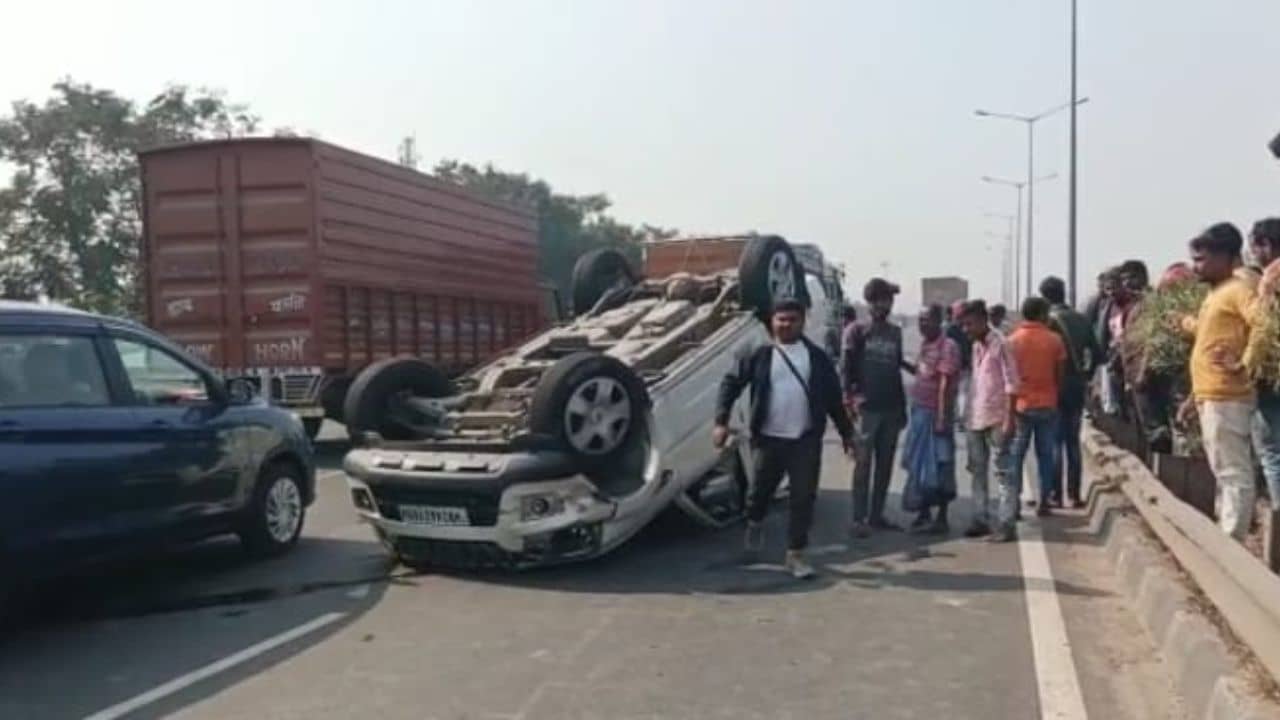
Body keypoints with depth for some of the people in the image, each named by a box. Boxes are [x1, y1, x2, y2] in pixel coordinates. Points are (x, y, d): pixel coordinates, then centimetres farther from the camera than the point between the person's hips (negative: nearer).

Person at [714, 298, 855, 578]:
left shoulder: (817, 357, 5)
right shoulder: (760, 355, 0)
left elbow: (833, 397, 10)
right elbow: (731, 383, 1)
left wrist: (846, 433, 11)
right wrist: (721, 421, -9)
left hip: (806, 440, 1)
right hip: (768, 439, 0)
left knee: (803, 497, -1)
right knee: (762, 490, 12)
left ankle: (795, 554, 11)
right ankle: (755, 523, 44)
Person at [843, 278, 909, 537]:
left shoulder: (896, 333, 14)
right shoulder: (858, 332, -1)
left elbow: (897, 370, 17)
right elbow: (847, 368, -5)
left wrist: (903, 406, 15)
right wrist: (849, 398, -15)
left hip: (891, 409, 5)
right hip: (866, 408, -5)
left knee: (885, 465, 8)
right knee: (863, 464, -6)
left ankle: (876, 514, 16)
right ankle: (859, 519, -4)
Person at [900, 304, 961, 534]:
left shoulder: (947, 346, -15)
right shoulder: (924, 344, 12)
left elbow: (945, 384, -20)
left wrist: (941, 418, -23)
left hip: (935, 414, -9)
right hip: (919, 412, 9)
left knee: (938, 467, -1)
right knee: (919, 464, 14)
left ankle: (941, 518, 8)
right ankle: (924, 513, 26)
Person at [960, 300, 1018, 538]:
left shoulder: (1000, 344, -11)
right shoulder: (976, 346, 12)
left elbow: (1011, 383, -13)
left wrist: (1009, 419, -17)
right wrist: (968, 415, 12)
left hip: (996, 420, -8)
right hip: (975, 419, 8)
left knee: (1002, 472, -2)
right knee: (977, 472, 11)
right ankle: (981, 519, 18)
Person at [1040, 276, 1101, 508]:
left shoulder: (1049, 320, -12)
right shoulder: (1082, 319, 6)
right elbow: (1096, 354, 8)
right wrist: (1086, 375, 18)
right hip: (1078, 386, 5)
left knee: (1055, 442, 0)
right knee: (1073, 441, 12)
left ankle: (1055, 495, 0)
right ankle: (1074, 494, 12)